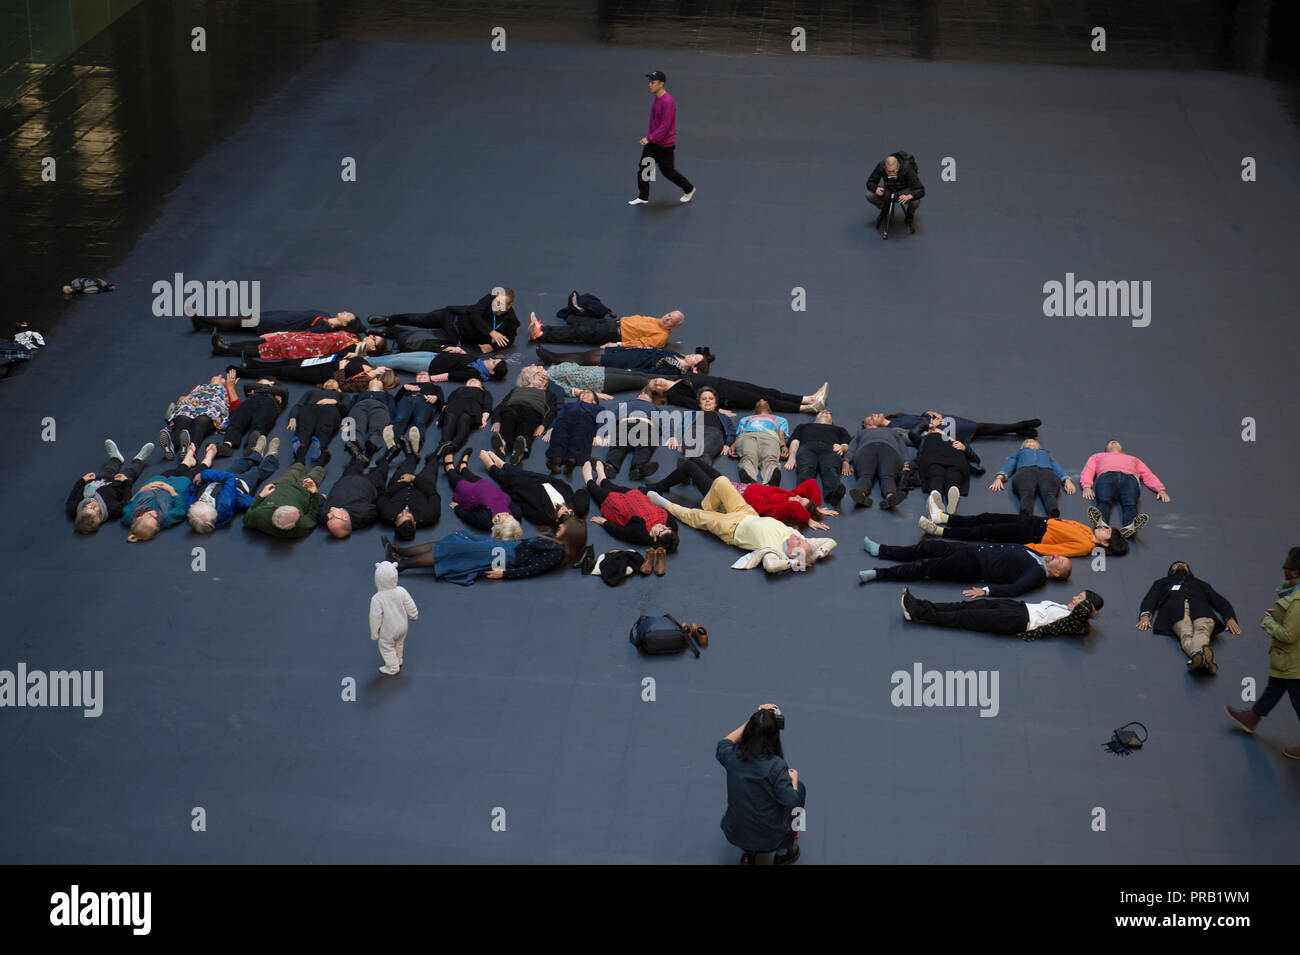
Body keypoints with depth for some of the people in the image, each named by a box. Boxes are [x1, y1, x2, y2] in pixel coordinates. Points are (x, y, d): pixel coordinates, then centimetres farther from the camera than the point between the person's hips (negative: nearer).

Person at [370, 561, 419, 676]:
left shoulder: (377, 599, -33)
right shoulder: (401, 592, -23)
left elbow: (375, 619, -23)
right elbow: (411, 607, -9)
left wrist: (374, 634, -7)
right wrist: (414, 615, 14)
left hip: (387, 632, -4)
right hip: (402, 627, 4)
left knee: (386, 648, 23)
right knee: (399, 645, 31)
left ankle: (393, 668, 39)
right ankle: (398, 661, 54)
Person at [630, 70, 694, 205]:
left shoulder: (667, 102, -26)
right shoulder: (657, 98, 3)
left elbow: (664, 126, -29)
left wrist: (649, 138, -28)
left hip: (665, 145, -8)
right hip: (652, 143, 8)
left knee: (668, 172, 7)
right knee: (643, 167, 4)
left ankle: (689, 190, 29)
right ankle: (643, 197, 12)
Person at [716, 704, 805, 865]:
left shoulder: (732, 756, -13)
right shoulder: (776, 765, -25)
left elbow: (724, 743, 11)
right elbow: (791, 802, -21)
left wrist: (753, 720, 9)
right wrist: (793, 779, -1)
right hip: (770, 840, -4)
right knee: (800, 788, 22)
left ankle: (747, 853, 23)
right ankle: (784, 852, 28)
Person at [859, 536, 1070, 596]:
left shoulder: (1038, 575, -12)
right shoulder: (1035, 554, 13)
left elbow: (1014, 589, -24)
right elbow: (1011, 547, 23)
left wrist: (986, 590, -30)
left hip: (974, 567, -8)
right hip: (977, 551, 8)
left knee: (927, 566, -14)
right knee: (928, 547, 6)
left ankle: (878, 573, -12)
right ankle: (880, 550, 16)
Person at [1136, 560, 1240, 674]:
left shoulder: (1200, 584, 43)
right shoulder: (1162, 582, 40)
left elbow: (1220, 601, 29)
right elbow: (1150, 599, 22)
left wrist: (1230, 618, 7)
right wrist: (1145, 615, -2)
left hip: (1200, 606, 2)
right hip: (1174, 608, -1)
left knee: (1202, 630, -38)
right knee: (1186, 635, -37)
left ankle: (1197, 655, -72)